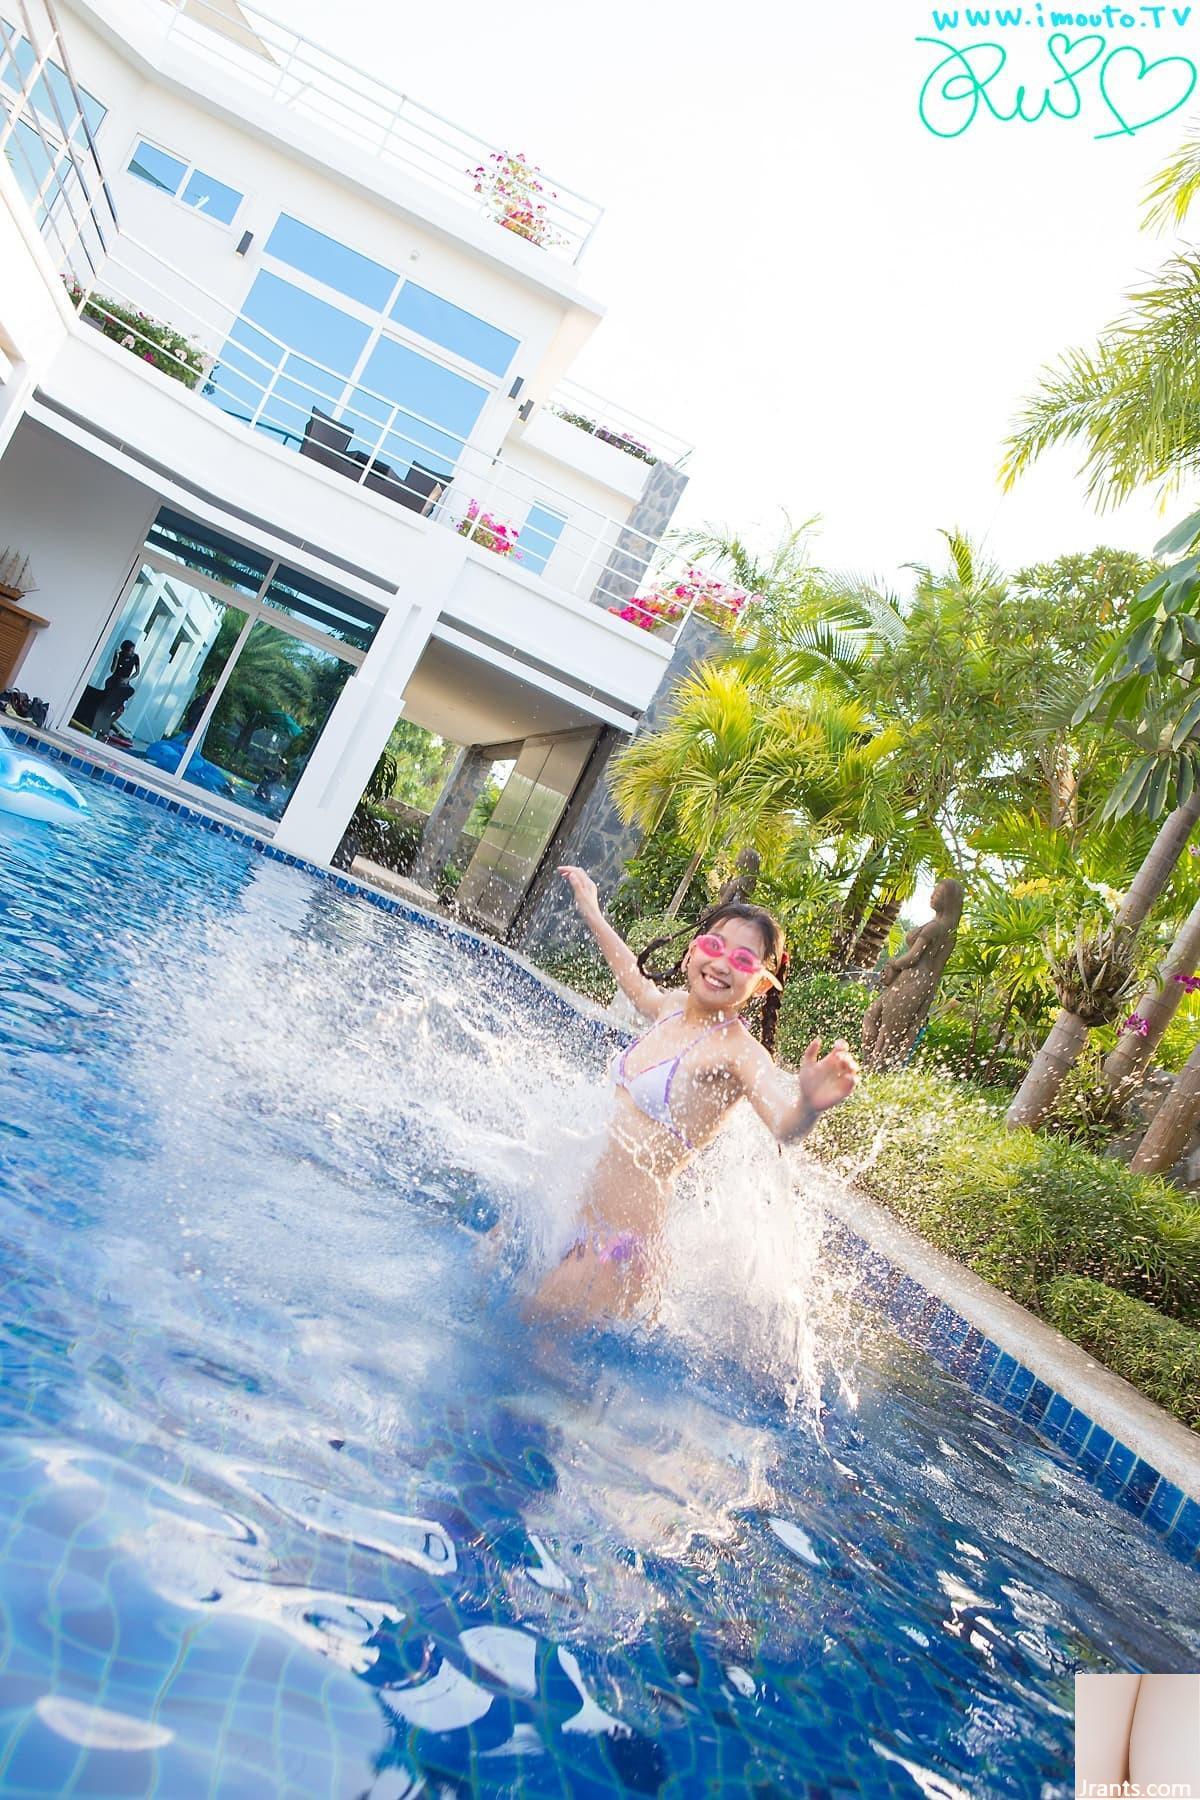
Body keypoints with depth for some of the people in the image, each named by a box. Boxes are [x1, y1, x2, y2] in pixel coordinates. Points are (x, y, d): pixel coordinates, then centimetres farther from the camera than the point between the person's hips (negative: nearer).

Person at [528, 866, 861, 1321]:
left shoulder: (736, 1050, -18)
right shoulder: (672, 1007, 4)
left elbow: (785, 1126, -36)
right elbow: (634, 978, 27)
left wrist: (810, 1104, -58)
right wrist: (591, 913, 38)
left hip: (614, 1247, -8)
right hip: (574, 1210, 8)